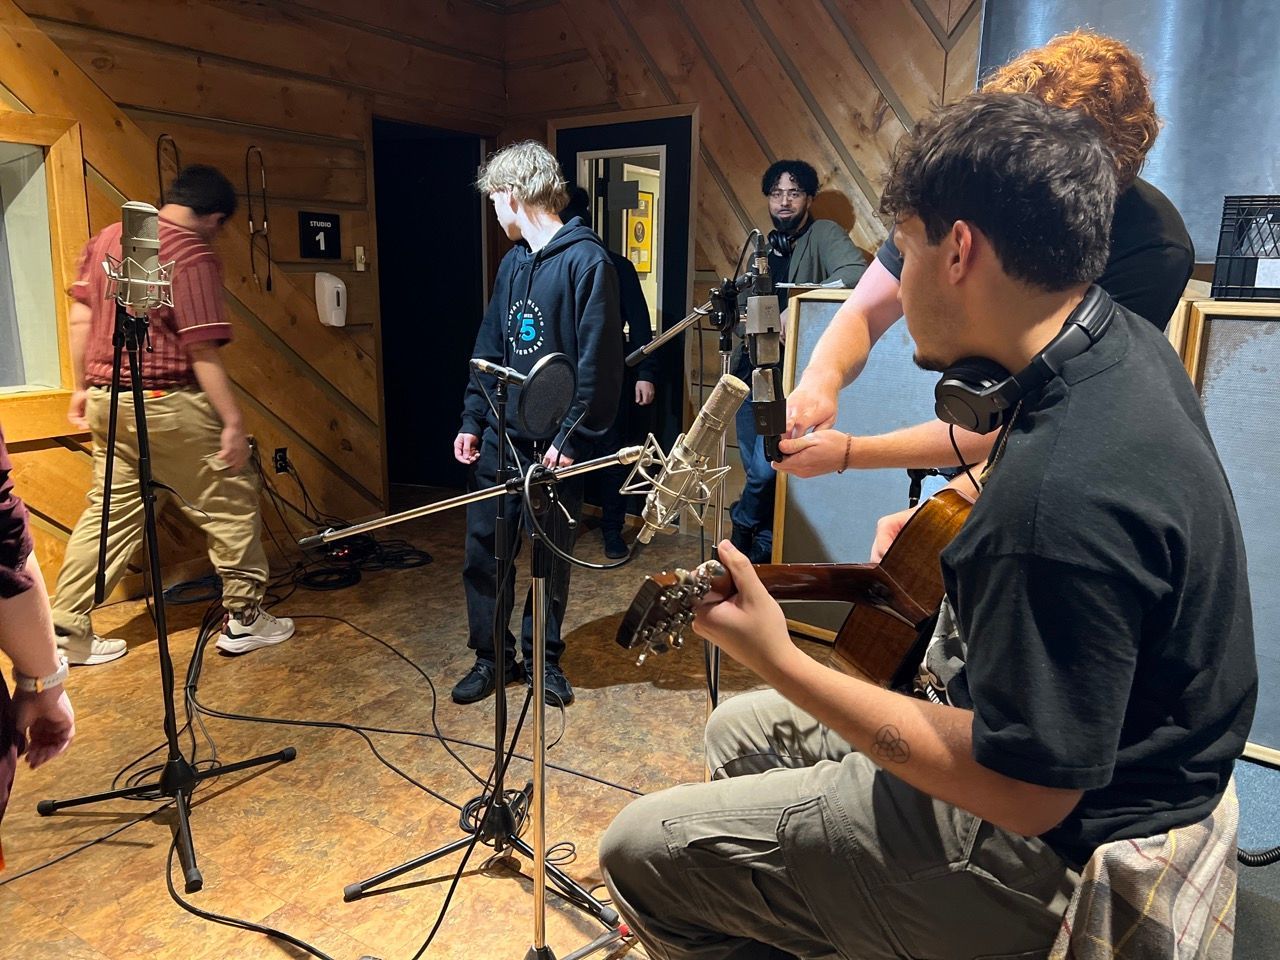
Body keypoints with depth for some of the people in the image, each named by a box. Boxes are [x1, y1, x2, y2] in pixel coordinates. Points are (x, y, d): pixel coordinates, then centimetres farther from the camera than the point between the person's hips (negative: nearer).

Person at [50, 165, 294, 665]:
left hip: (107, 399, 8)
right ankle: (244, 618, 12)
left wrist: (82, 388, 22)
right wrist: (232, 422, -16)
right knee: (232, 503, 5)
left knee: (109, 511, 15)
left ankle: (66, 629, 19)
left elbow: (79, 318, 14)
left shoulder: (108, 237, 11)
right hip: (167, 404, -8)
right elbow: (202, 351, -18)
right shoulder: (194, 256, -13)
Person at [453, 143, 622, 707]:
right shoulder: (513, 262, 13)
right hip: (499, 438, 7)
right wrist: (473, 420, 11)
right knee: (483, 551, 9)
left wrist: (570, 439, -18)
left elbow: (598, 362, -16)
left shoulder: (586, 260, -11)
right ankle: (490, 657, 26)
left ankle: (542, 657, 27)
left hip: (553, 446, -6)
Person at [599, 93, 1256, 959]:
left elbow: (1026, 792, -29)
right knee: (737, 733, 22)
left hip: (1044, 852, -9)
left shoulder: (1062, 497, -37)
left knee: (643, 852, -4)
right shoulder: (1128, 342, -4)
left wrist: (777, 660, -26)